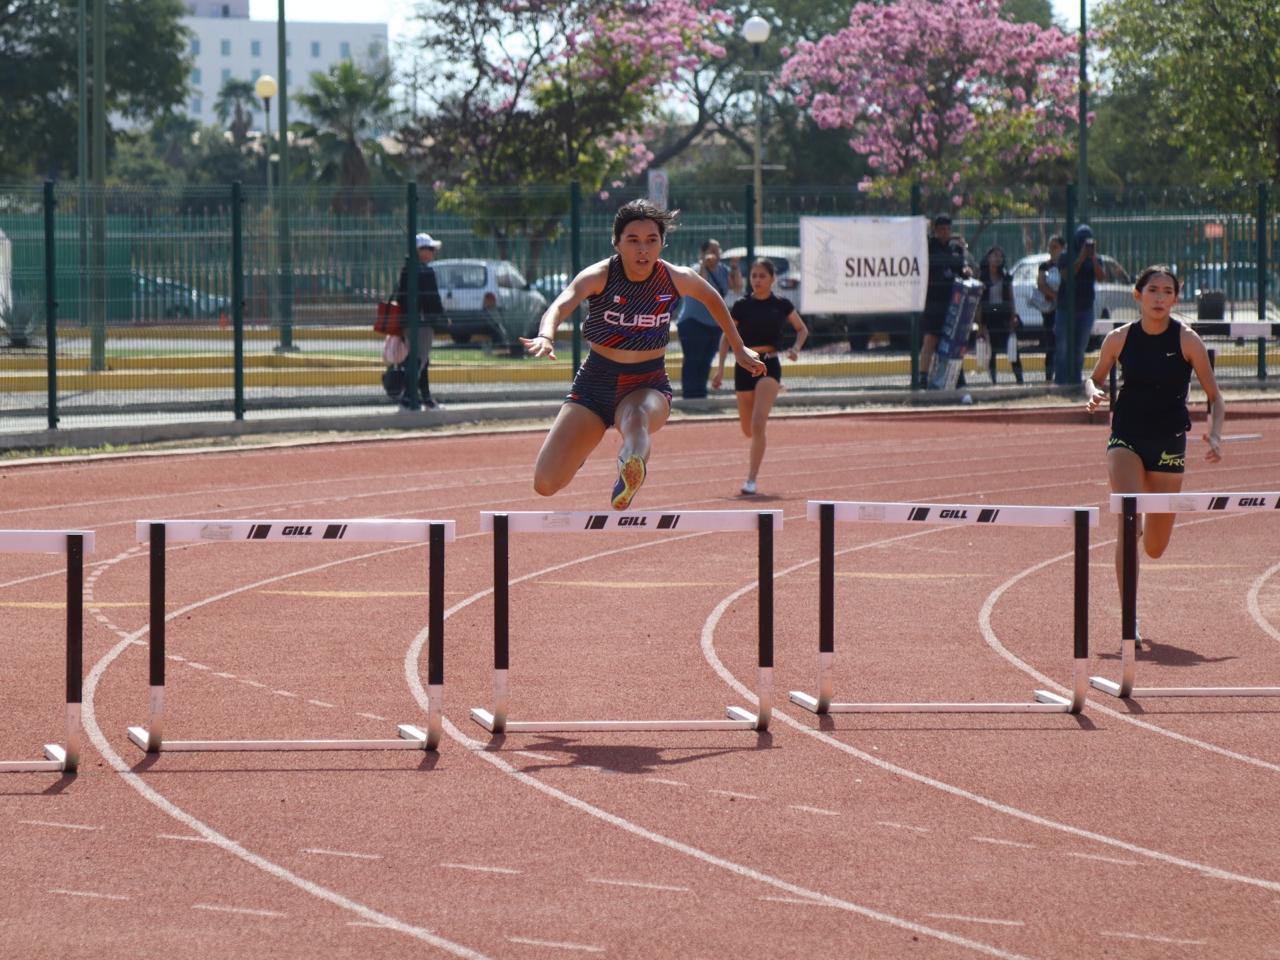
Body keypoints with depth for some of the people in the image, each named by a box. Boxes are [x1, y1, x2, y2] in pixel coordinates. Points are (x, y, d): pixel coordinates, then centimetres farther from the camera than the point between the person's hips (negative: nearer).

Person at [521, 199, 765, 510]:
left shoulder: (676, 279, -7)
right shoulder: (599, 276, -15)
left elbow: (712, 298, 16)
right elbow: (561, 305, -35)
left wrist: (739, 349, 23)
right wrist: (546, 336, -57)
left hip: (649, 386, 0)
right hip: (595, 383, 0)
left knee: (636, 418, -39)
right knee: (545, 484, 0)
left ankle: (632, 467, -65)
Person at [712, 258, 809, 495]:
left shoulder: (781, 305, 1)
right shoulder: (742, 306, 2)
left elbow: (802, 329, 15)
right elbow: (727, 337, 9)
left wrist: (796, 348, -5)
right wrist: (720, 368, 1)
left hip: (769, 366, -3)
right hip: (744, 366, 3)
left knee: (758, 424, -19)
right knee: (748, 430, 12)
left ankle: (751, 479, -17)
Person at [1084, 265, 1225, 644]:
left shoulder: (1187, 340, -7)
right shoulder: (1120, 338, -3)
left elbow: (1214, 397, -2)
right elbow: (1095, 378, 13)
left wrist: (1214, 435, -19)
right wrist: (1093, 393, -11)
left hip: (1169, 444, 0)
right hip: (1126, 439, 0)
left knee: (1154, 548, 8)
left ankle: (1147, 526, 48)